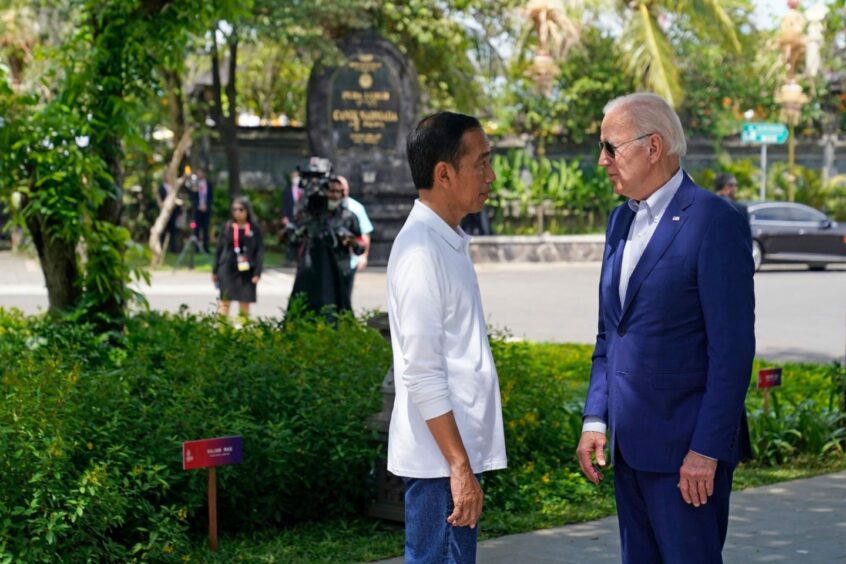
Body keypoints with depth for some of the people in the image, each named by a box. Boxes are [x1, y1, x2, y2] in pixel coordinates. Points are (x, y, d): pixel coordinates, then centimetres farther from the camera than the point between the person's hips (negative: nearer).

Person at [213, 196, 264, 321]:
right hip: (227, 269, 0)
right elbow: (219, 249, 8)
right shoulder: (227, 227, 3)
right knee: (225, 301, -4)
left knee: (245, 304, 5)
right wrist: (215, 271, 8)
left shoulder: (254, 228, -1)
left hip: (246, 271, 0)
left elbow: (260, 251, -1)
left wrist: (257, 273, -8)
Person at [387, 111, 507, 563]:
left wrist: (464, 460, 19)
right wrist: (460, 466, -20)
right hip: (440, 458, -9)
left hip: (457, 452, 9)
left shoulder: (447, 242, 13)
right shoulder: (421, 251, -16)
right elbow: (422, 374, -20)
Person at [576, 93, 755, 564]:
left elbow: (732, 350, -16)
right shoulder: (623, 219, 13)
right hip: (630, 444, 8)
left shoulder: (715, 223, -13)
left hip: (685, 447, -8)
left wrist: (707, 450, -18)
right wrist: (596, 419, 9)